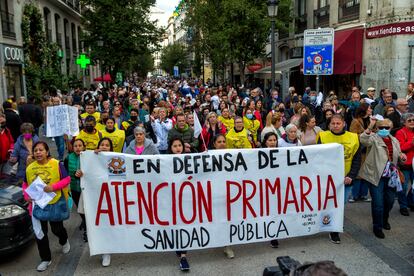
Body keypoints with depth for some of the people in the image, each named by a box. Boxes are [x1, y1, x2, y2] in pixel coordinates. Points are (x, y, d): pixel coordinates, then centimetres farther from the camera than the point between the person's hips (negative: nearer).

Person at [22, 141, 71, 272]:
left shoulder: (56, 164, -11)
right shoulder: (29, 168, 0)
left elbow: (67, 179, -10)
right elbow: (25, 184, 10)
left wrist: (53, 187, -24)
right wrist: (27, 196, -8)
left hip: (55, 202, -3)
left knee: (57, 229, 10)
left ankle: (64, 241, 47)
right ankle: (46, 259, 23)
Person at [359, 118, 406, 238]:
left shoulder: (394, 141, 13)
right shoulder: (373, 138, -7)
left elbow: (397, 156, 22)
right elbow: (363, 139, -29)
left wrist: (401, 156, -1)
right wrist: (370, 127, -41)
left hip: (391, 176, 6)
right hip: (376, 176, -6)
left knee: (390, 200, 18)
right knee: (378, 202, -3)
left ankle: (385, 219, 45)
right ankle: (377, 226, 15)